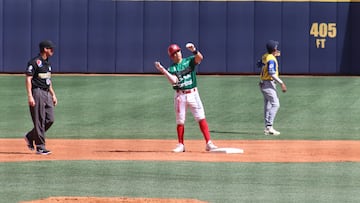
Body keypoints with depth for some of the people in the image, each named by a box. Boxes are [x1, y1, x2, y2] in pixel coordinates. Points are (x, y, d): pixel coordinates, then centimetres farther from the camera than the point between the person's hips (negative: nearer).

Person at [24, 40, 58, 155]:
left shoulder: (47, 63, 17)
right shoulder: (35, 62, -11)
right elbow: (28, 79, -15)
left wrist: (53, 95, 21)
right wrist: (30, 96, -22)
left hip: (47, 94, 9)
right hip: (38, 93, -9)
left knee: (50, 120, 5)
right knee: (39, 121, -6)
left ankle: (30, 137, 22)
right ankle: (40, 147, -1)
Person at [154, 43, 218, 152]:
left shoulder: (189, 61, 5)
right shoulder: (171, 68, 4)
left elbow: (200, 58, -16)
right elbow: (174, 81, -15)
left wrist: (194, 50, -34)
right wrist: (163, 70, -23)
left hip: (193, 94, -1)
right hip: (180, 96, 1)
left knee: (201, 118, -8)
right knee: (180, 121, 5)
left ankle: (209, 143, -10)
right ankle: (180, 145, 15)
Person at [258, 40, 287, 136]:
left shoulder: (265, 56, 8)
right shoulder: (271, 59, -19)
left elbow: (259, 64, 27)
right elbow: (272, 74, -26)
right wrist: (281, 83, -27)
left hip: (263, 84, 10)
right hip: (269, 84, -10)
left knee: (268, 105, 12)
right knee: (275, 104, -13)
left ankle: (267, 128, 14)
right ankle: (269, 126, -20)